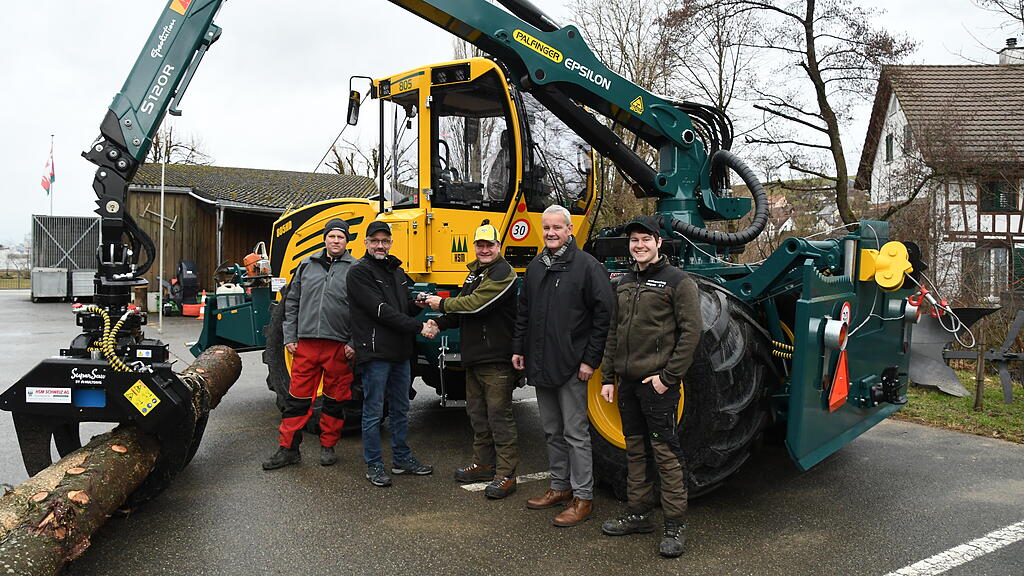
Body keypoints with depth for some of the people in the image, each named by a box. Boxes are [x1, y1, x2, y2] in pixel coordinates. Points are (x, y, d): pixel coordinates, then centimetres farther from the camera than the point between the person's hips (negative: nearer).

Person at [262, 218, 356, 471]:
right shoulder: (307, 265, 12)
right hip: (306, 343, 2)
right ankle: (288, 449, 13)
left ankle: (328, 446, 23)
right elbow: (292, 303, 15)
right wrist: (290, 337, 8)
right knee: (297, 398, 4)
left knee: (335, 399, 8)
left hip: (339, 346, -2)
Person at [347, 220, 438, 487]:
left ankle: (402, 459, 27)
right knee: (373, 412, 1)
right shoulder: (359, 272, -8)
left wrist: (419, 304, -8)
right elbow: (381, 310, -16)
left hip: (401, 353, 8)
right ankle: (374, 466, 12)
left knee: (400, 410, 15)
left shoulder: (397, 271, 17)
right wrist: (419, 327, -18)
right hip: (374, 352, -7)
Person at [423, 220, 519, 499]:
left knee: (499, 416, -5)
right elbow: (463, 311, 16)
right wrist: (439, 323, -1)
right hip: (473, 357, 9)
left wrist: (443, 304, -7)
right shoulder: (475, 272, 18)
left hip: (496, 359, -9)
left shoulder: (503, 273, -12)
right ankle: (483, 465, 29)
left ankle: (506, 474, 3)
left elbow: (475, 304, -21)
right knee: (477, 413, 17)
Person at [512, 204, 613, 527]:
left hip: (571, 367, -7)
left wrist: (590, 359, -15)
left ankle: (583, 497, 9)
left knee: (575, 433, 0)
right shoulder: (535, 267, 12)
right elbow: (523, 311, 20)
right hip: (540, 365, 7)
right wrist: (518, 348, 13)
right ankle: (560, 488, 29)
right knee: (552, 432, 16)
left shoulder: (587, 266, -9)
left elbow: (604, 315, -12)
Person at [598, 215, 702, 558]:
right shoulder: (623, 284, 15)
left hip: (657, 383, -7)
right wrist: (607, 377, 12)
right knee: (635, 449, 14)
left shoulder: (677, 281, -5)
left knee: (665, 452, -3)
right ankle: (638, 514, 25)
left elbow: (691, 332, -11)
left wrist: (668, 377, -14)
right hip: (627, 382, 7)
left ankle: (675, 525, 7)